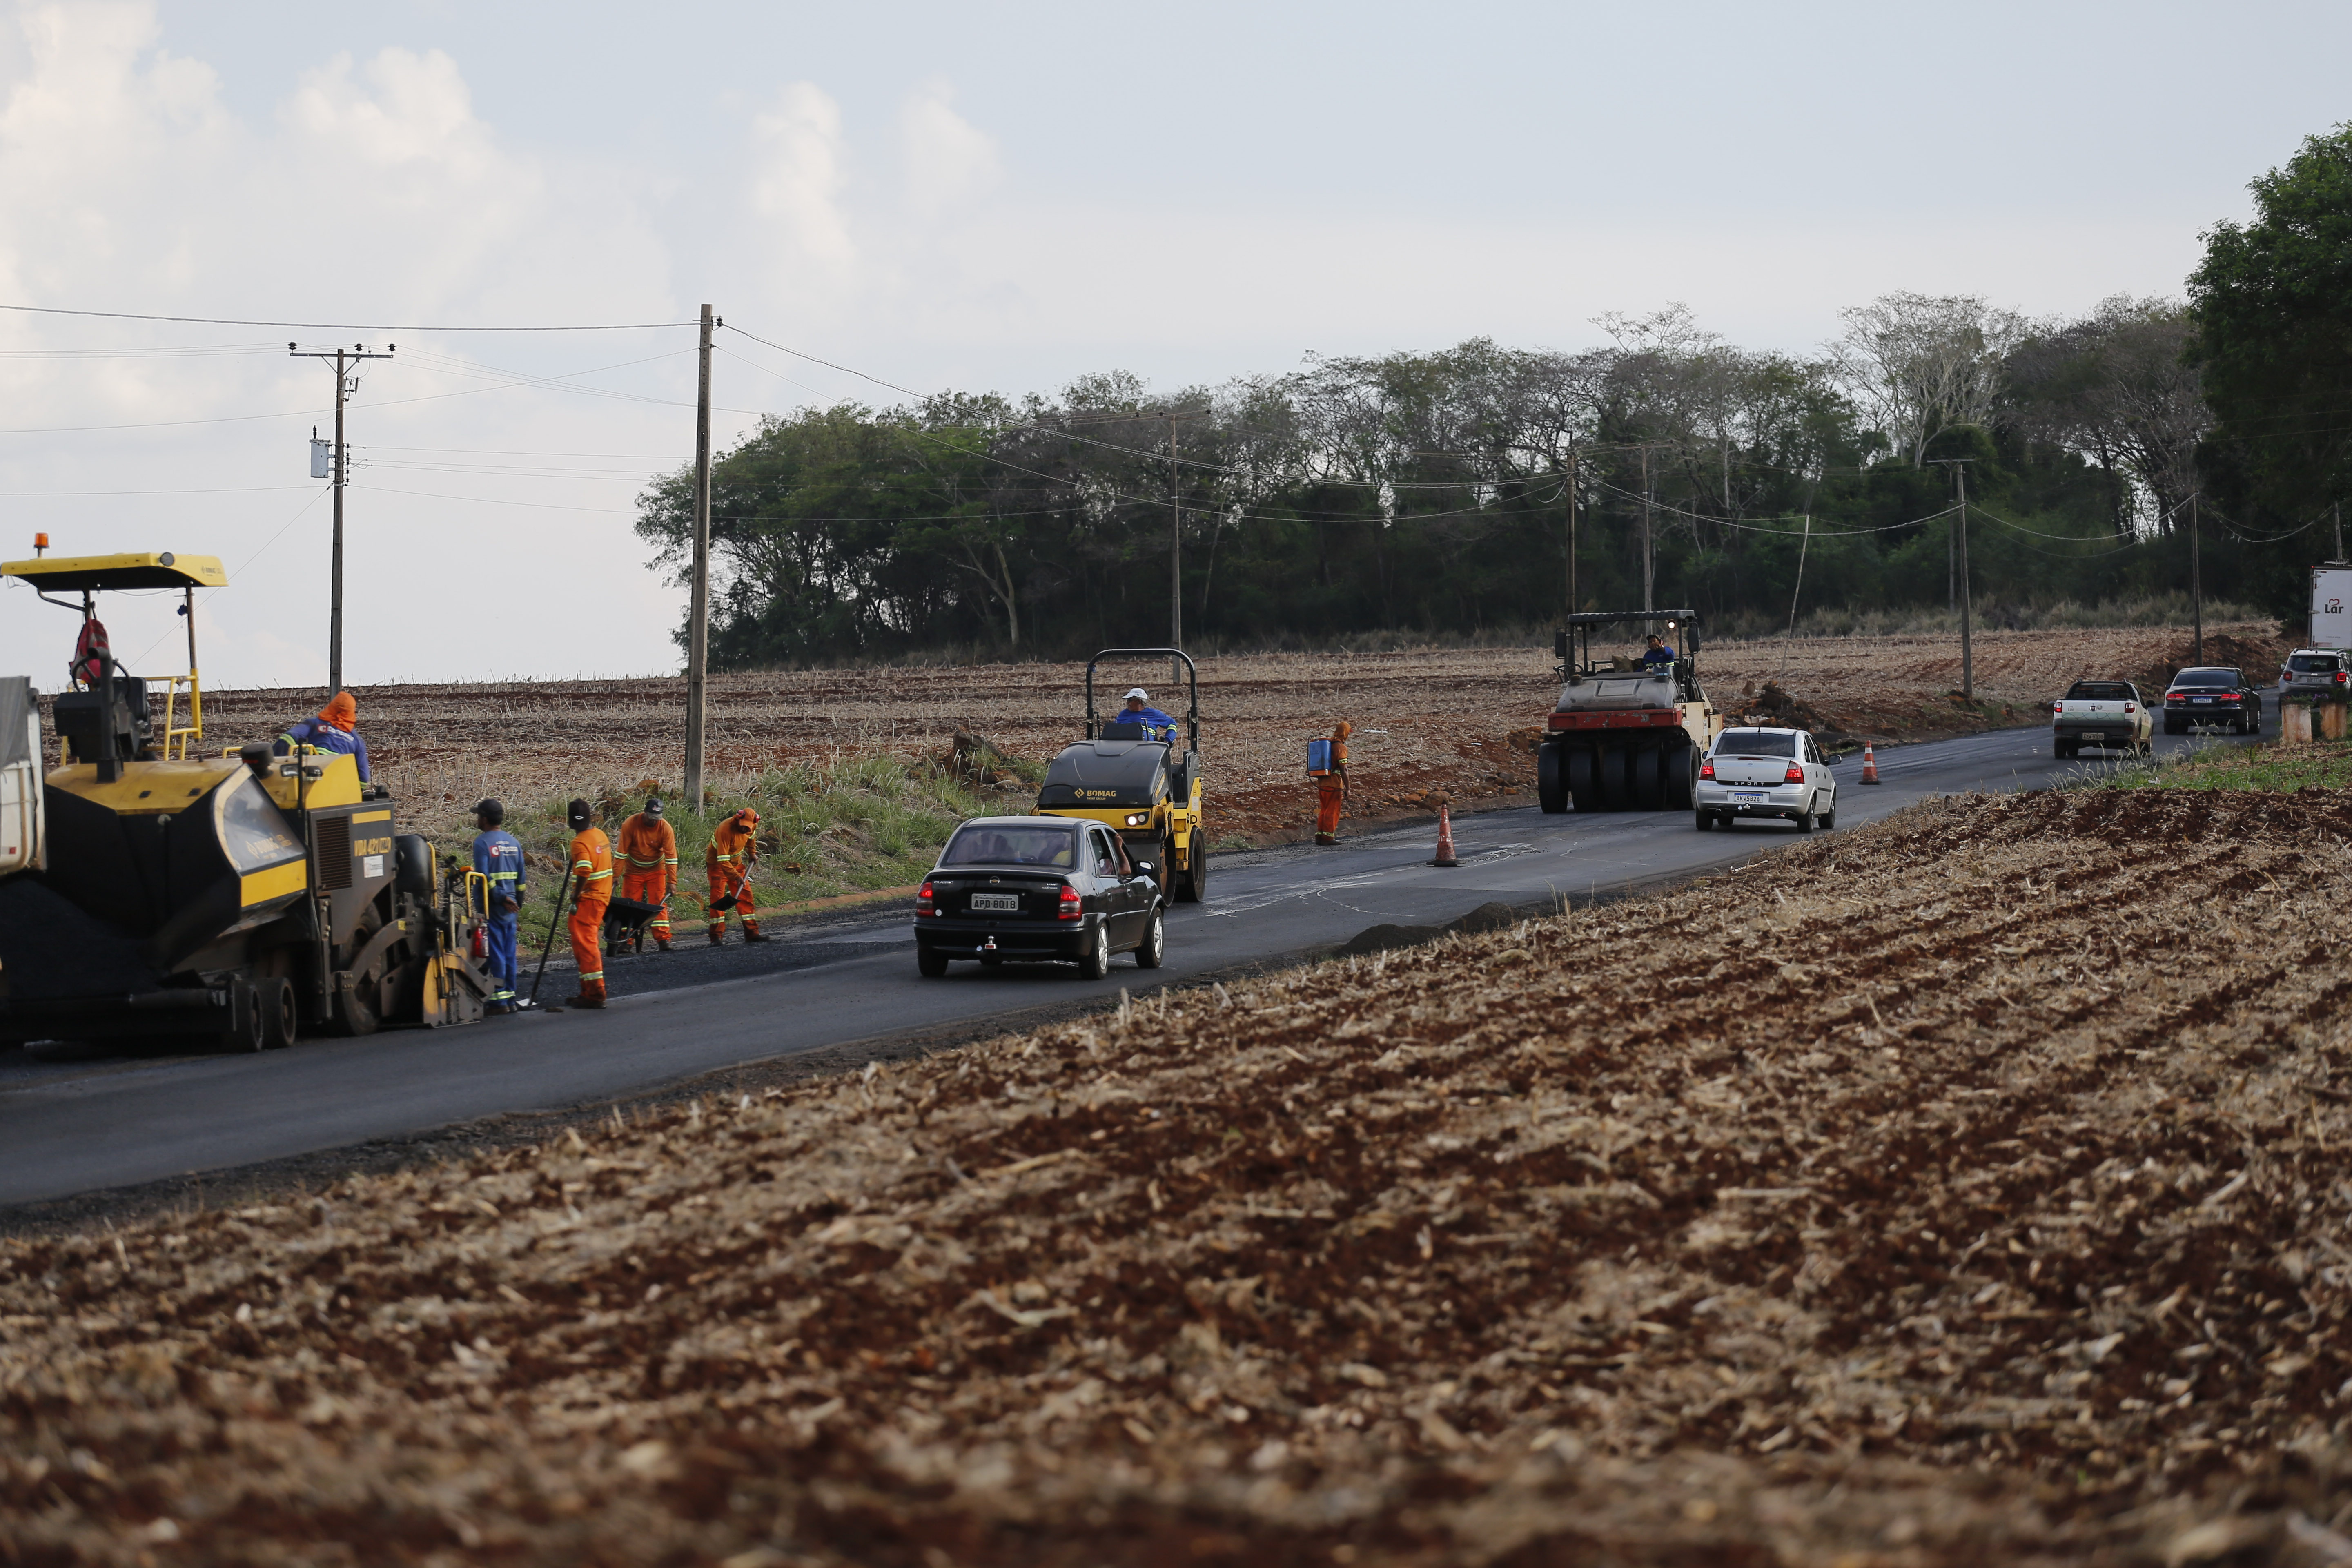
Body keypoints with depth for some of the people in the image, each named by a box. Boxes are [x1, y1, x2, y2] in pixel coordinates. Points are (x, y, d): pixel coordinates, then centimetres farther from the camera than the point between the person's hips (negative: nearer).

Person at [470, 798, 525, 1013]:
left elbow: (484, 877, -17)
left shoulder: (482, 843, -8)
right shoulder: (514, 842, 12)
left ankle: (499, 1000, -5)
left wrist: (500, 898, -13)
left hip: (492, 906, -6)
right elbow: (521, 878, 14)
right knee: (509, 953, 11)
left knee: (495, 953, -5)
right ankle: (511, 999, 13)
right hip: (511, 907, 6)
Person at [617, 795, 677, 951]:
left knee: (659, 904, -7)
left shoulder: (665, 829, -16)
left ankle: (663, 939, -7)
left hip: (656, 871, 0)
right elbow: (622, 853, -14)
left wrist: (672, 882, -16)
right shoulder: (630, 825, -19)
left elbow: (671, 857, -13)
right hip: (633, 871, 0)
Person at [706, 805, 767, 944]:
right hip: (717, 864, -7)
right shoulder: (725, 830, -34)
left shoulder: (751, 826, -12)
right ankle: (717, 937, -14)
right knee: (718, 897, -14)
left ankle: (751, 933, 7)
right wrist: (736, 877, -41)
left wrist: (752, 853, 13)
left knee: (745, 896, 3)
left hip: (736, 863, 7)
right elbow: (723, 861, -36)